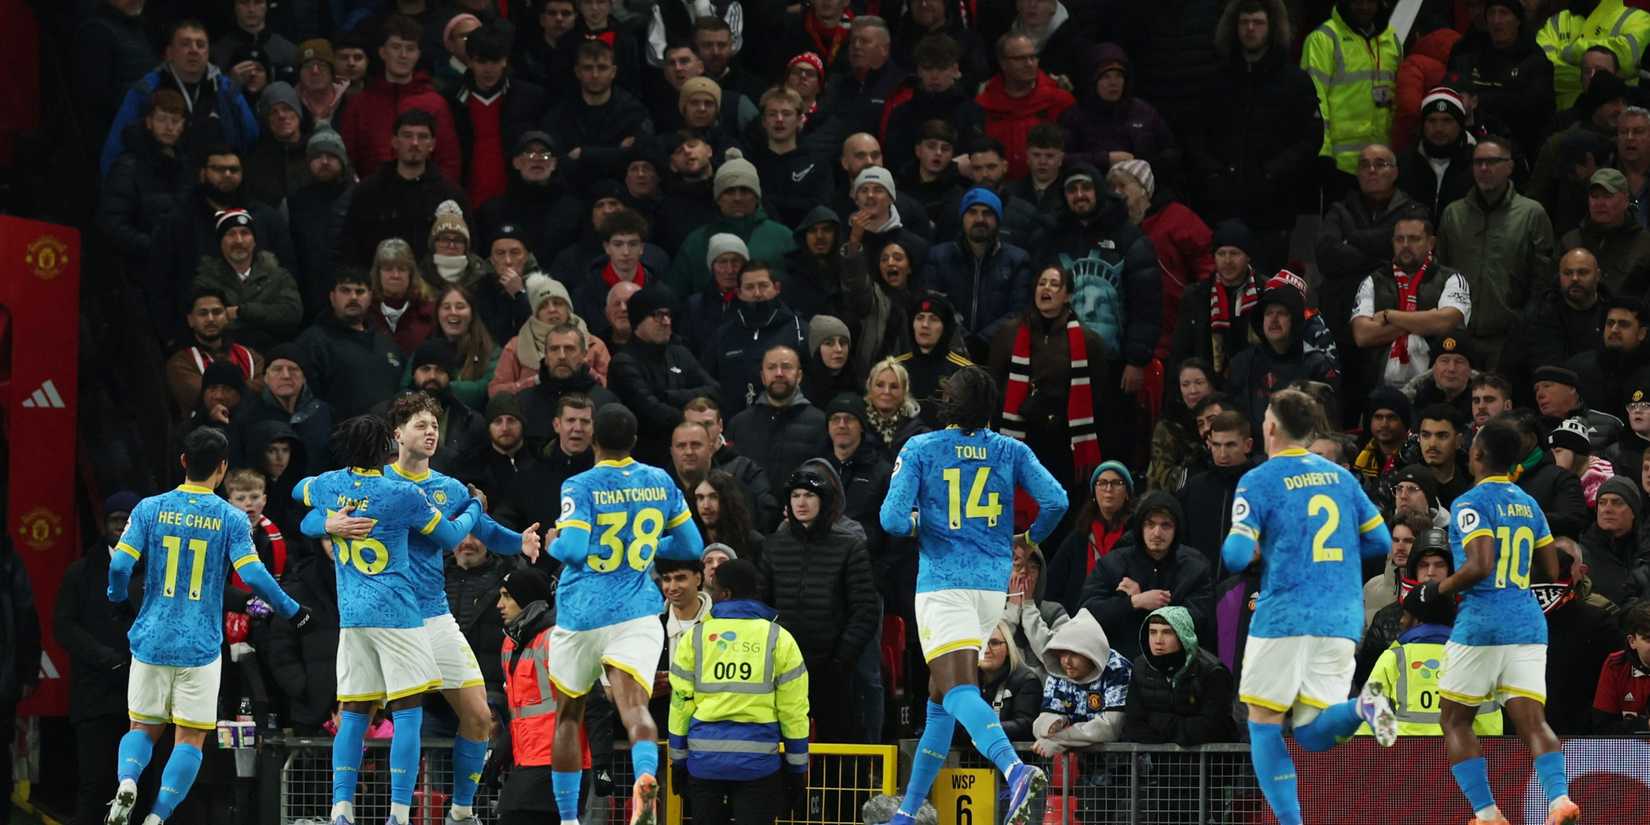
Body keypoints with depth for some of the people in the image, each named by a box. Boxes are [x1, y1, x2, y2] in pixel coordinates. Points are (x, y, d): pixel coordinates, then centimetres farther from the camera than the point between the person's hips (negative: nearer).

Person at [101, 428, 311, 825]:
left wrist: (120, 600, 15)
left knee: (144, 728, 14)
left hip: (151, 640, 2)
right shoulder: (231, 518, -4)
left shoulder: (150, 508, 0)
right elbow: (253, 575, -11)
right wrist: (292, 610, 4)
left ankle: (127, 781, -15)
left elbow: (119, 565, -6)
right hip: (200, 646, -2)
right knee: (190, 737, 5)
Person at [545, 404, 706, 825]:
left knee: (568, 715, 17)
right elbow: (692, 546, 14)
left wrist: (553, 545, 4)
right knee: (634, 707, -14)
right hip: (637, 616, 2)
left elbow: (572, 549, -18)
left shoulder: (581, 487, -7)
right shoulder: (660, 482, 7)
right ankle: (645, 776, -47)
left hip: (580, 615, -2)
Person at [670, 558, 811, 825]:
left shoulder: (695, 638, 2)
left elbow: (681, 703, 3)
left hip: (705, 760, 1)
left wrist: (678, 761, 13)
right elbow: (793, 709, 0)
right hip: (758, 760, -1)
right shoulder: (778, 639, 0)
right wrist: (797, 768, 8)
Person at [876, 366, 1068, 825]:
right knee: (940, 693, 16)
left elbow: (893, 519, -9)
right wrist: (1030, 539, 14)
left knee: (958, 690, -17)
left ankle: (1015, 770, -44)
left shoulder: (920, 449, -2)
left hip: (944, 580, -5)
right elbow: (1056, 501, -5)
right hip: (994, 583, 5)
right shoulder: (1012, 451, 5)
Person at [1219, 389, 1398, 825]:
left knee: (1264, 723, 8)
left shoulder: (1259, 481, -3)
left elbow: (1235, 556, -10)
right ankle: (1362, 706, -24)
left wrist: (1254, 550, 13)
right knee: (1314, 735, 6)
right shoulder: (1341, 476, 13)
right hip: (1341, 622, 5)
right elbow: (1381, 542, 14)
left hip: (1284, 617, -5)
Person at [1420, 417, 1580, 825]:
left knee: (1454, 720, 9)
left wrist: (1438, 588, -5)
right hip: (1528, 623, 6)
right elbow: (1553, 570, 18)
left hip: (1482, 623, -6)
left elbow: (1479, 566, -20)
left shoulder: (1471, 503, -8)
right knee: (1532, 721, -3)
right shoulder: (1529, 504, 14)